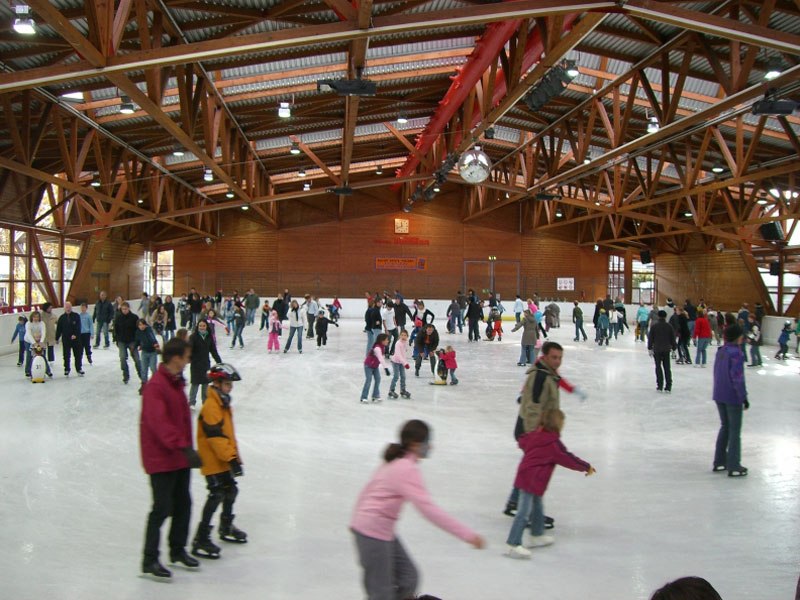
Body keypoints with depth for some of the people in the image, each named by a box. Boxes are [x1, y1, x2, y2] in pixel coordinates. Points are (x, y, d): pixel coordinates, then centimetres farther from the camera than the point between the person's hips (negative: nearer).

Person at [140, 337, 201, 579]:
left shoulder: (176, 382, 11)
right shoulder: (155, 386, -21)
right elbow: (160, 423, -31)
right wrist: (185, 447, -37)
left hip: (180, 456, 9)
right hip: (161, 459, -9)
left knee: (183, 504, 15)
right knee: (163, 507, -4)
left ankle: (178, 550, 31)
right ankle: (149, 560, 9)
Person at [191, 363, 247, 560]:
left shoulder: (224, 404, 13)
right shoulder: (211, 406, -20)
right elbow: (215, 436, -25)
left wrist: (235, 455, 22)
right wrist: (231, 458, -26)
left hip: (224, 460, 10)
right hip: (213, 461, -10)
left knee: (231, 491, 20)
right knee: (216, 495, -12)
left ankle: (226, 527, 40)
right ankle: (201, 539, -8)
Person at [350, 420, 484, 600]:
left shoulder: (396, 462, 7)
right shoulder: (407, 470, -23)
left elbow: (369, 491, 16)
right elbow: (428, 509, -31)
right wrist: (467, 534, -33)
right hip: (373, 533, -9)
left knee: (408, 578, 14)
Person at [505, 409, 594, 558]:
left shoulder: (535, 434, 7)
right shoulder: (553, 443, -16)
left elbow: (522, 442, 24)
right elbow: (567, 458, -11)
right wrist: (586, 467, 1)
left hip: (526, 476, 10)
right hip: (532, 480, -10)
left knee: (537, 507, 26)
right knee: (524, 513, -9)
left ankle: (538, 535, 42)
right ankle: (514, 545, -9)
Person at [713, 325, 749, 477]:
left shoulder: (720, 351, 6)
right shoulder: (736, 353, -19)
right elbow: (738, 378, -20)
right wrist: (744, 397, -14)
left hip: (719, 396, 8)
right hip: (733, 397, -8)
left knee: (725, 427, 18)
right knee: (735, 431, 2)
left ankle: (719, 462, 22)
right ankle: (733, 467, 7)